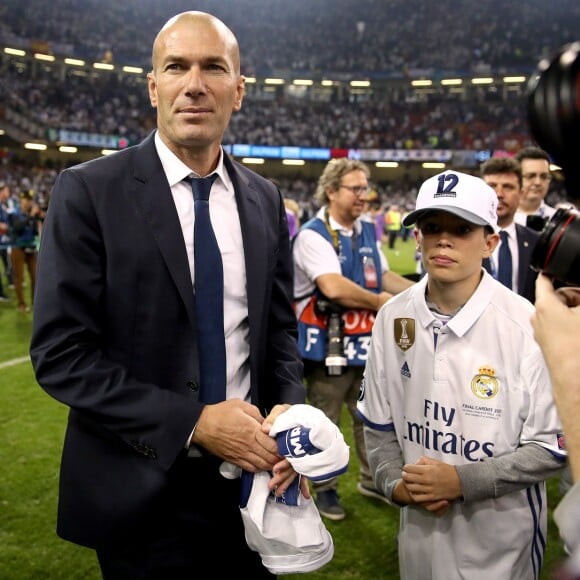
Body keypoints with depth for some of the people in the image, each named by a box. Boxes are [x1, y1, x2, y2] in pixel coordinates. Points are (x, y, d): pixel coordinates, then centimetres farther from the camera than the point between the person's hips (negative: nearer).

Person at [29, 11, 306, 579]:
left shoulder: (265, 200, 3)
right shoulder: (88, 191, -11)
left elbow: (280, 326, 9)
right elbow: (60, 353, -15)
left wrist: (289, 409, -9)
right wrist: (192, 422, -20)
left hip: (251, 474, 4)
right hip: (143, 485, -4)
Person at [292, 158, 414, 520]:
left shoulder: (368, 232, 8)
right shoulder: (312, 234, -17)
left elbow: (384, 276, 15)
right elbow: (334, 287, -29)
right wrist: (380, 302, -15)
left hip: (367, 342, 7)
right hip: (328, 345, -7)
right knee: (325, 422, 10)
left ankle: (372, 479, 38)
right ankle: (324, 488, 28)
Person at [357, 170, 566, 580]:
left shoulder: (527, 326, -18)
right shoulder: (393, 318, -4)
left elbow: (552, 446, -13)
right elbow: (378, 423, 6)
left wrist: (463, 481, -18)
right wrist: (395, 483, -8)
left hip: (500, 534, -3)